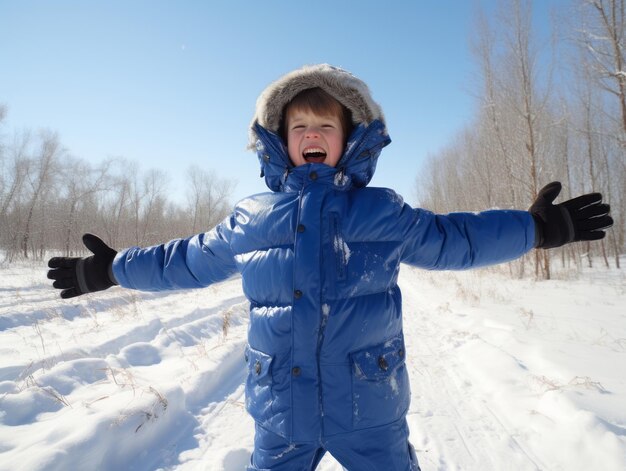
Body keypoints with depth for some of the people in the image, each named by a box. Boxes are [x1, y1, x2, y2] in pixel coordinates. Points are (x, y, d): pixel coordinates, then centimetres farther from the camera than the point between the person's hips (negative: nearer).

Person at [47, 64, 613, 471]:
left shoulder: (384, 211, -1)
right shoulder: (249, 218, 0)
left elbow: (453, 239, 11)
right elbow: (188, 260, 13)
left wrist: (535, 228, 10)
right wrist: (112, 269, 18)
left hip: (370, 410, 0)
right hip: (280, 412, 1)